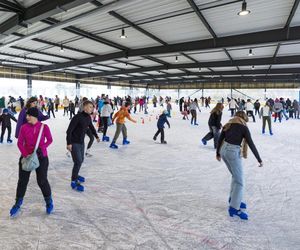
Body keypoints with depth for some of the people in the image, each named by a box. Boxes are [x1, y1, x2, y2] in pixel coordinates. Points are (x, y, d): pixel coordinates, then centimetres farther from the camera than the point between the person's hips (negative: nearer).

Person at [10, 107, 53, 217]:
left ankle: (49, 201, 28)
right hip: (26, 157, 2)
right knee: (22, 180, 11)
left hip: (41, 157, -2)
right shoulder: (24, 127, -7)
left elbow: (49, 140, 0)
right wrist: (26, 155, -15)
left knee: (42, 181, 5)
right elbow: (20, 143, -3)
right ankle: (18, 203, 31)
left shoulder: (44, 127, -11)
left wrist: (41, 148, -15)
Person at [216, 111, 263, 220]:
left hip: (223, 150, 7)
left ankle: (233, 199, 32)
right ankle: (234, 208, -1)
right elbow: (251, 144, -3)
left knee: (235, 176, 24)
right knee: (239, 181, 0)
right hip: (233, 152, -7)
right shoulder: (243, 127, -1)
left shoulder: (228, 124, 14)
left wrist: (218, 153, 25)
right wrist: (259, 159, 3)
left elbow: (220, 139, 14)